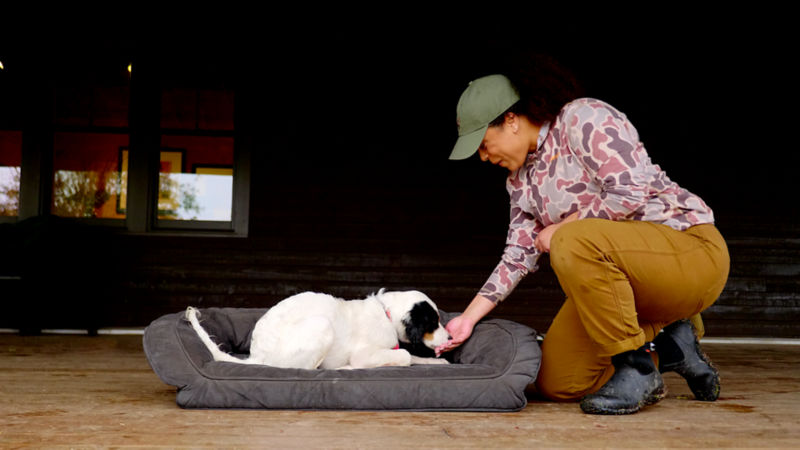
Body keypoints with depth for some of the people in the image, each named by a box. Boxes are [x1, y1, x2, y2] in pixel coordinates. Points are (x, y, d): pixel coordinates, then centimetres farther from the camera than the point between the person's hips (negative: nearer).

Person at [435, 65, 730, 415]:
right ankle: (666, 343, 12)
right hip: (618, 277, 9)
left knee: (572, 244, -37)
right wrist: (469, 317, -1)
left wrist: (561, 229, -13)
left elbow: (631, 193, -24)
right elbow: (518, 257, 8)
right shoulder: (520, 178, 11)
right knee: (556, 384, 0)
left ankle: (638, 370, -20)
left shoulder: (583, 118, -13)